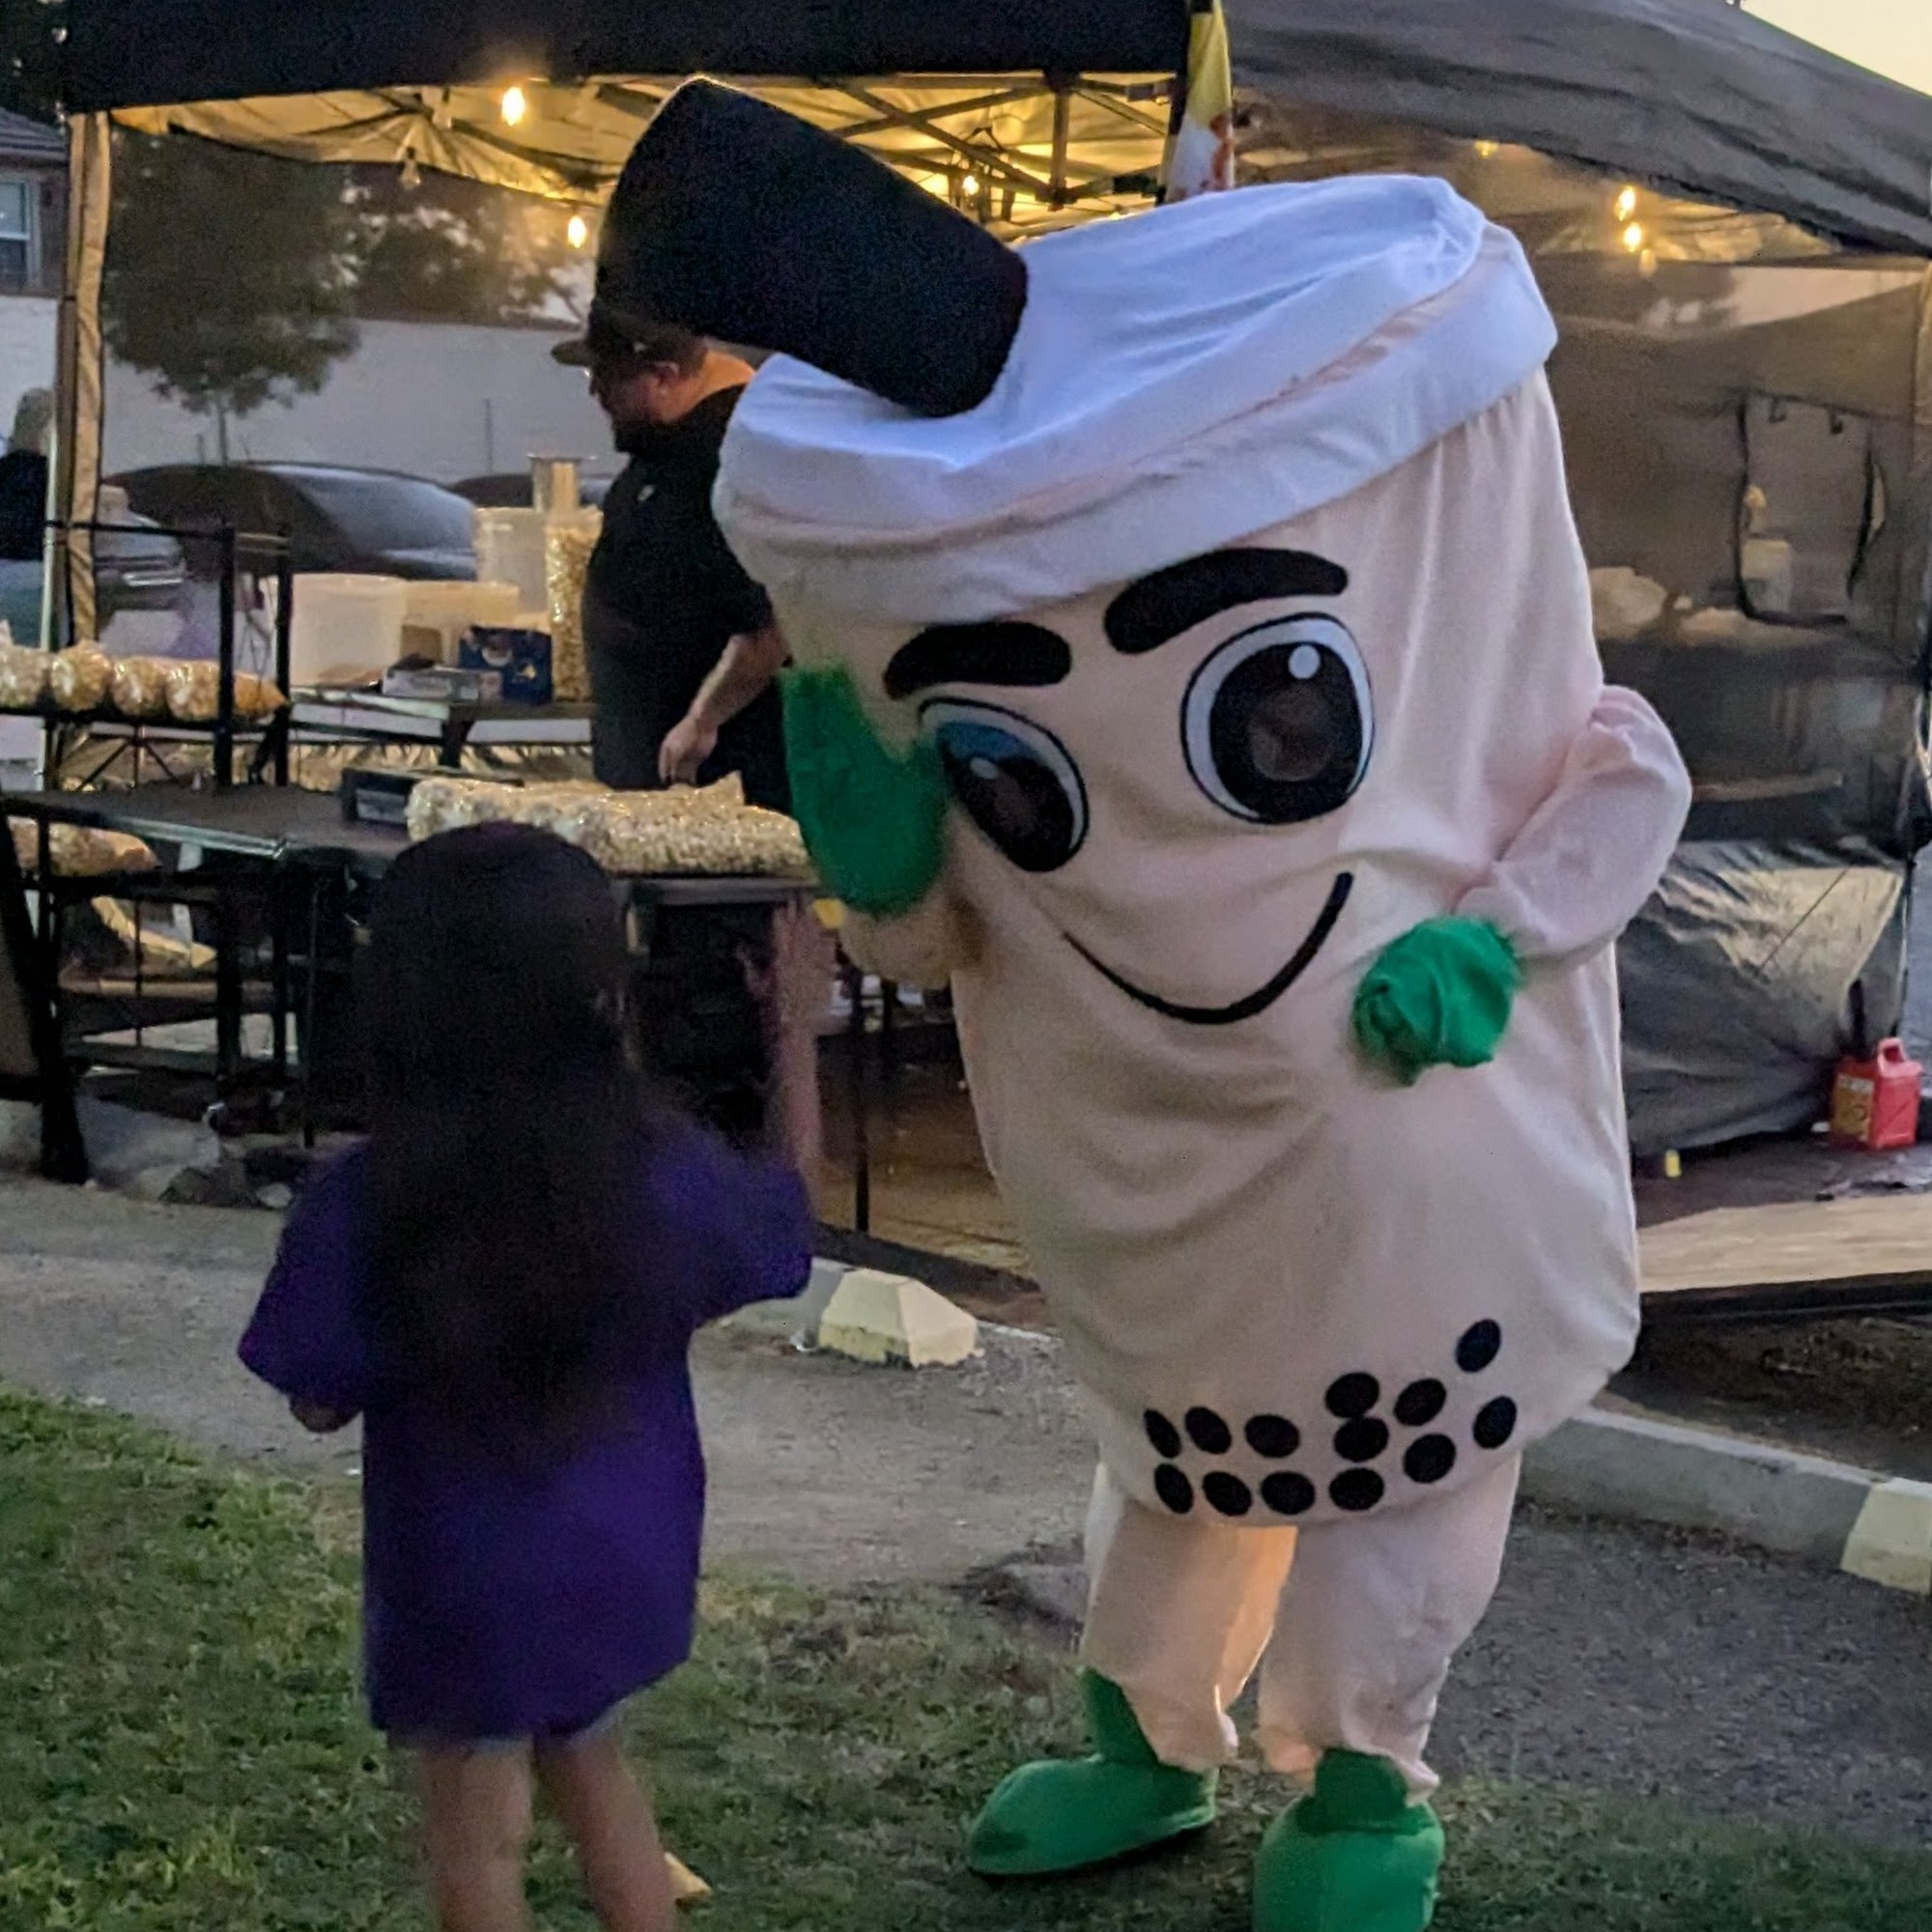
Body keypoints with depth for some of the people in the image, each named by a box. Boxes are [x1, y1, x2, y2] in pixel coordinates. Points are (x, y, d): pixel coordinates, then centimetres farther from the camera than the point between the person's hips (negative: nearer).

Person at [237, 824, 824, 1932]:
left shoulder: (362, 1210, -26)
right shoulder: (665, 1174, -18)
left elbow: (321, 1406, -13)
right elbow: (787, 1207, 4)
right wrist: (797, 1031, 12)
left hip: (463, 1582, -3)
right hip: (620, 1553, 3)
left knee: (479, 1823, 19)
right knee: (591, 1762, 28)